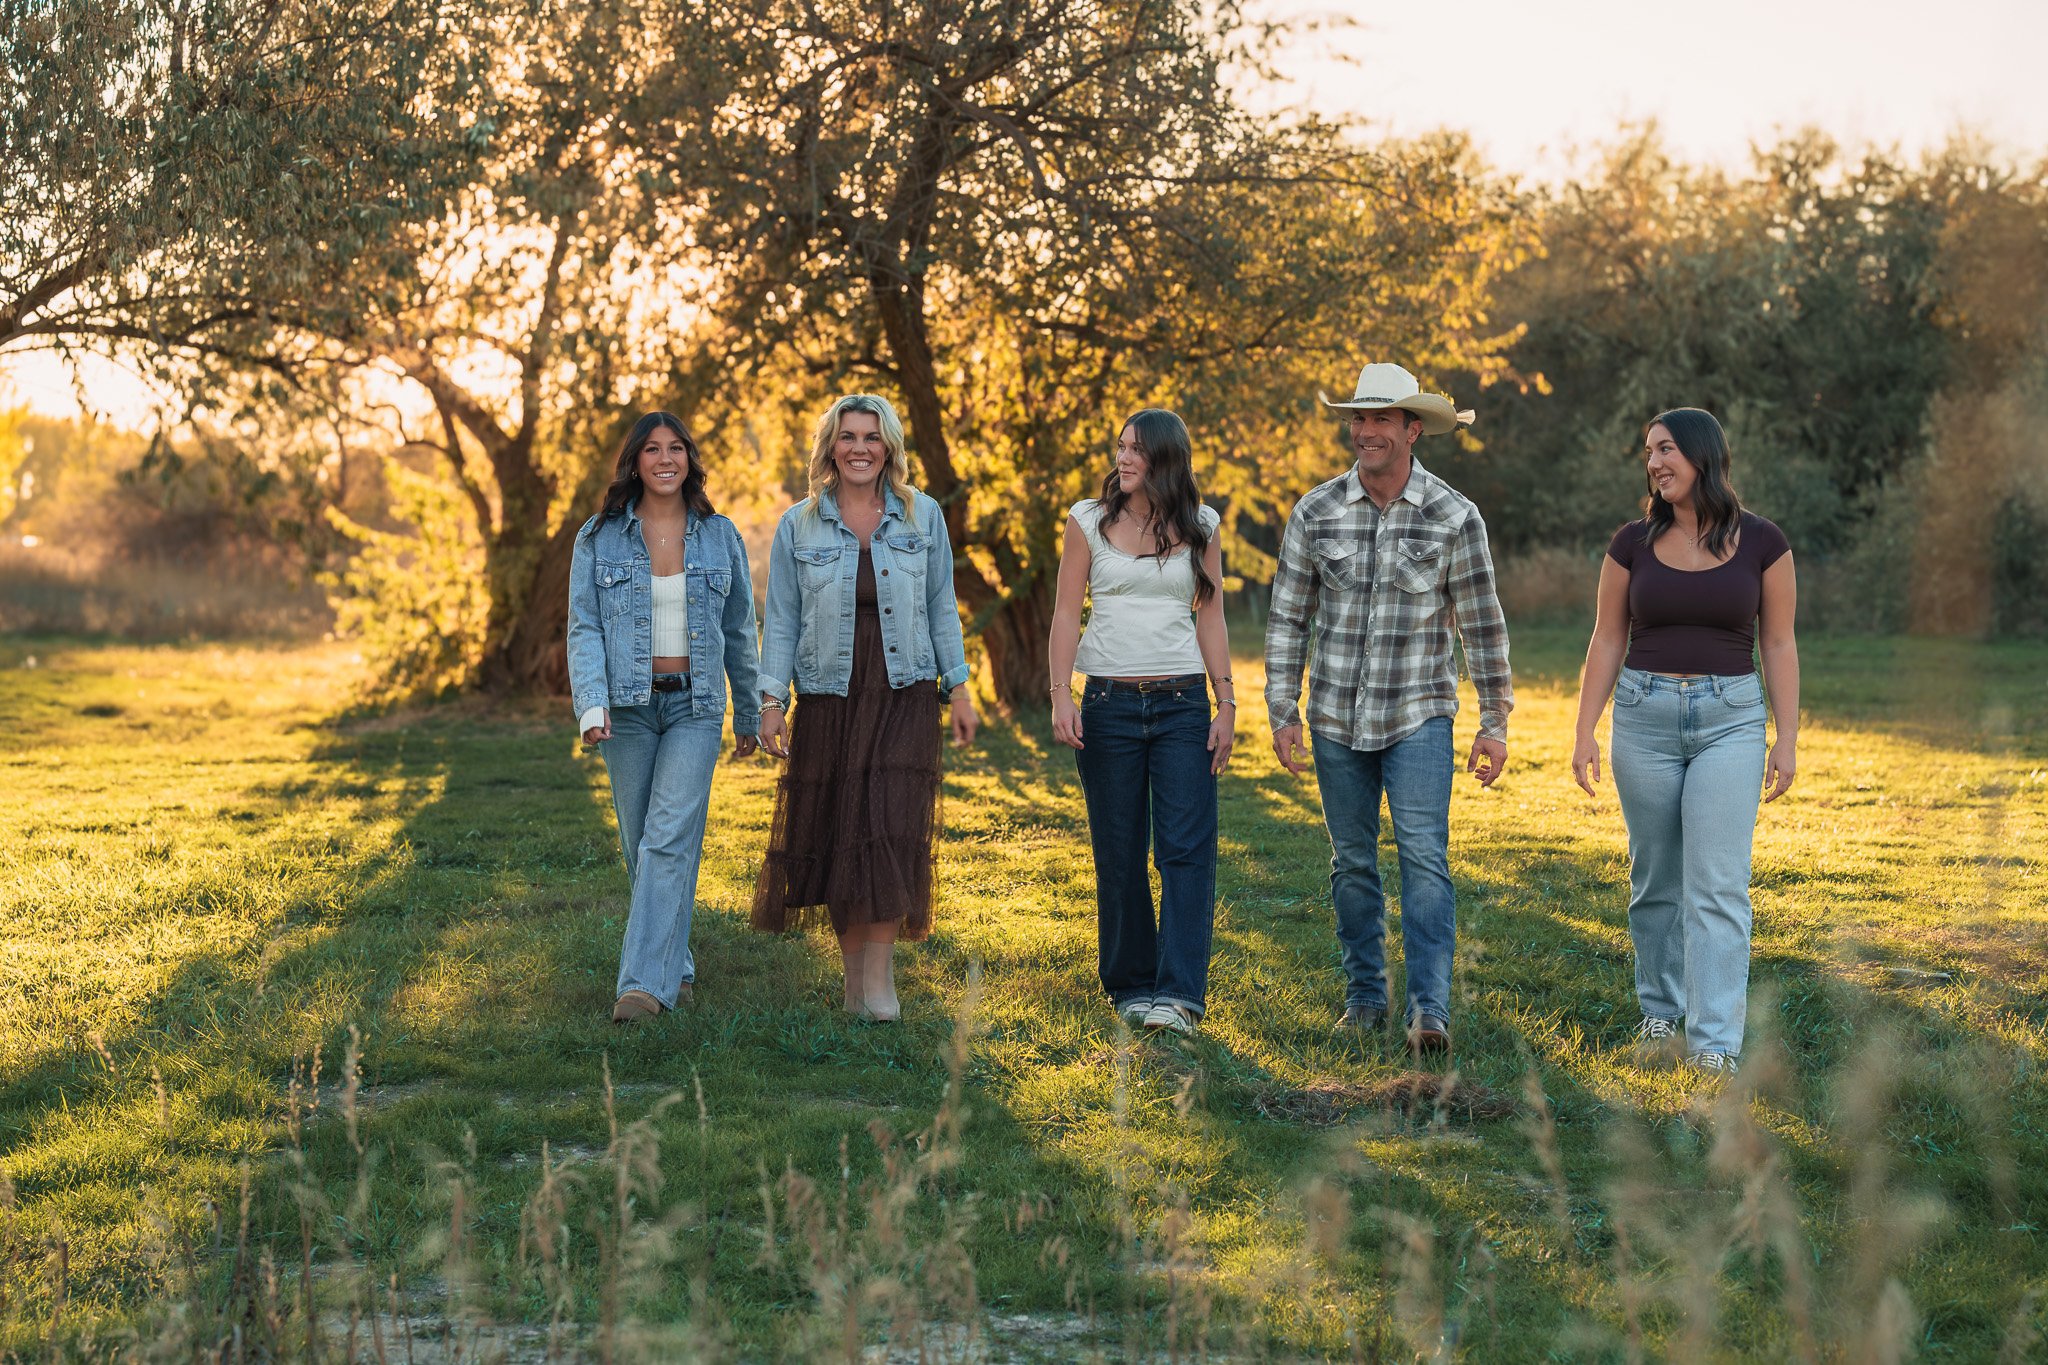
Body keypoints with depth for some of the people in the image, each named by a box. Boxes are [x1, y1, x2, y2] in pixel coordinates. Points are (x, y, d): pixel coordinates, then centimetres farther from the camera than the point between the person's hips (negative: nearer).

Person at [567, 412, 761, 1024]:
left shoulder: (720, 536, 6)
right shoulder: (599, 538, 3)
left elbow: (739, 630, 12)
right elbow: (583, 628, -2)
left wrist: (749, 715, 16)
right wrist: (591, 706, -17)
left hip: (695, 705, -1)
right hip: (627, 705, 1)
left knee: (670, 839, -14)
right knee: (640, 843, 7)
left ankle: (645, 982, -18)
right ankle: (676, 967, 23)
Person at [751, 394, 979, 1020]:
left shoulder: (923, 516, 5)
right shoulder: (799, 525, 4)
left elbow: (941, 608, 10)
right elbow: (782, 619, 5)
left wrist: (958, 688, 6)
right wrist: (771, 699, -3)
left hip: (904, 697, -1)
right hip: (828, 698, 1)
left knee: (892, 828, -12)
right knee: (834, 834, 2)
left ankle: (880, 977, -8)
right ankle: (852, 966, 16)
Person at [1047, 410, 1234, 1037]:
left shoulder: (1199, 527, 8)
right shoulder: (1089, 520, 4)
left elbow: (1210, 619, 11)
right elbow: (1066, 614, 3)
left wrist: (1226, 703, 5)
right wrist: (1060, 696, -7)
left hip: (1182, 703, 0)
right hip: (1110, 702, 0)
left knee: (1186, 847, -10)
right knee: (1118, 853, 4)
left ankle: (1179, 993, -13)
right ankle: (1131, 986, 15)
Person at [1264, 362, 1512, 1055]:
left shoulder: (1454, 517, -5)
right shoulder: (1315, 512, 0)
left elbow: (1482, 625, 1)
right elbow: (1288, 618, 5)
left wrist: (1495, 723, 0)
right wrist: (1282, 713, 0)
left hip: (1418, 717, -2)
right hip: (1337, 719, 3)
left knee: (1424, 857, -12)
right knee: (1352, 863, 10)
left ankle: (1430, 1009, -12)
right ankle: (1365, 996, 22)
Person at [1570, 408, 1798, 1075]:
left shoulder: (1762, 543, -1)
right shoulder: (1632, 543, 3)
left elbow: (1778, 645, 2)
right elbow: (1607, 643, 6)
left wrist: (1787, 740, -2)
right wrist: (1584, 733, 0)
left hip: (1730, 720, -2)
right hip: (1644, 715, 2)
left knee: (1717, 886, -9)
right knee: (1655, 879, 11)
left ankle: (1715, 1044, -11)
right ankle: (1661, 1011, 28)